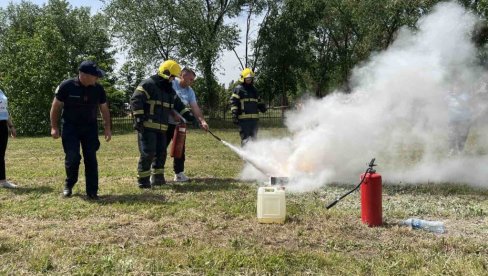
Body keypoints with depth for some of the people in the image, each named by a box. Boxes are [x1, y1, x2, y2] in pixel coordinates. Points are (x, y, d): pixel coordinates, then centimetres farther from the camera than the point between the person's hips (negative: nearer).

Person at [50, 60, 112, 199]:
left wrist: (107, 128, 3)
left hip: (90, 128, 3)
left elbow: (104, 109, 6)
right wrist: (54, 127, -6)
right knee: (72, 157, -9)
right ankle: (69, 185, 17)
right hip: (70, 128, -3)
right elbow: (56, 107, -5)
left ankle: (92, 191, 6)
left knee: (91, 159, -1)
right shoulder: (66, 86, -15)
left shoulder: (98, 89, -5)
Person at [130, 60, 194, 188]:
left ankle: (157, 178, 23)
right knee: (147, 153, -10)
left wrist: (187, 114, 10)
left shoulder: (169, 90, 18)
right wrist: (139, 118, -23)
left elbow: (178, 105, 24)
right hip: (147, 127, -9)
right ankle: (143, 180, 0)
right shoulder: (148, 84, -10)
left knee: (161, 153, 11)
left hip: (161, 128, 9)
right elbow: (135, 100, -17)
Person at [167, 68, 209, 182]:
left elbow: (195, 107, 1)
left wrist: (202, 121, -12)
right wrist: (173, 114, -18)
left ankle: (179, 173, 17)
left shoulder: (190, 91, 7)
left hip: (179, 124, 6)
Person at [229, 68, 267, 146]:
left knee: (253, 137, 12)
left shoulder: (254, 90, 22)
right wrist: (234, 114, -18)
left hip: (254, 118, 7)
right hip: (243, 118, -7)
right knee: (245, 138, -9)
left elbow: (258, 102, 29)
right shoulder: (238, 89, -1)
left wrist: (262, 107, 7)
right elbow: (233, 102, -8)